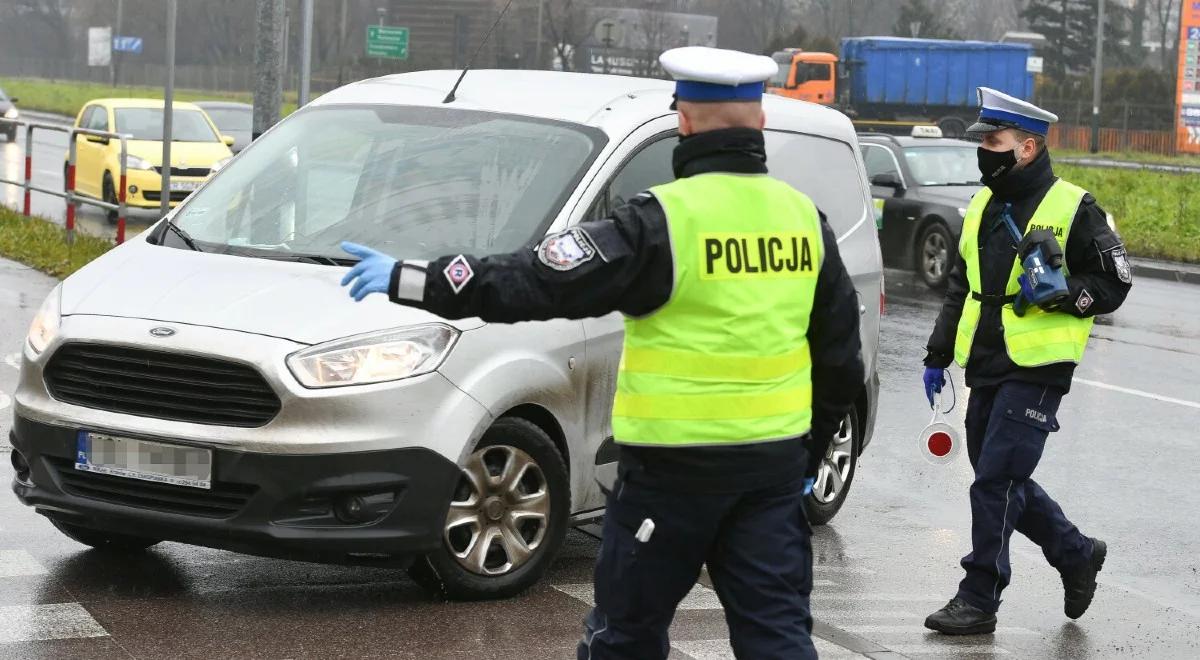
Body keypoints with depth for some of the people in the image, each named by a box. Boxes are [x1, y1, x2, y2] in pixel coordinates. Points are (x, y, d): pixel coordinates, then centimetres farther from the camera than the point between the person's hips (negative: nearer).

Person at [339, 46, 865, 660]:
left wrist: (408, 281, -10)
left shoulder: (667, 220, -14)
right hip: (777, 461, 5)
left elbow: (539, 282, -15)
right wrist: (808, 456, 24)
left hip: (677, 462, -5)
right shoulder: (805, 220, 6)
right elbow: (841, 359, 13)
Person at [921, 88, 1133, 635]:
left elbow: (1113, 284, -5)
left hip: (1037, 371, -8)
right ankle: (1078, 555, 32)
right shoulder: (984, 206, 13)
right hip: (987, 369, 8)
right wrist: (938, 356, 17)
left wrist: (1054, 295, -20)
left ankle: (979, 600, -1)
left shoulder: (1073, 209, -8)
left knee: (996, 483, -9)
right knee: (1003, 483, 13)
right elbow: (961, 288, 21)